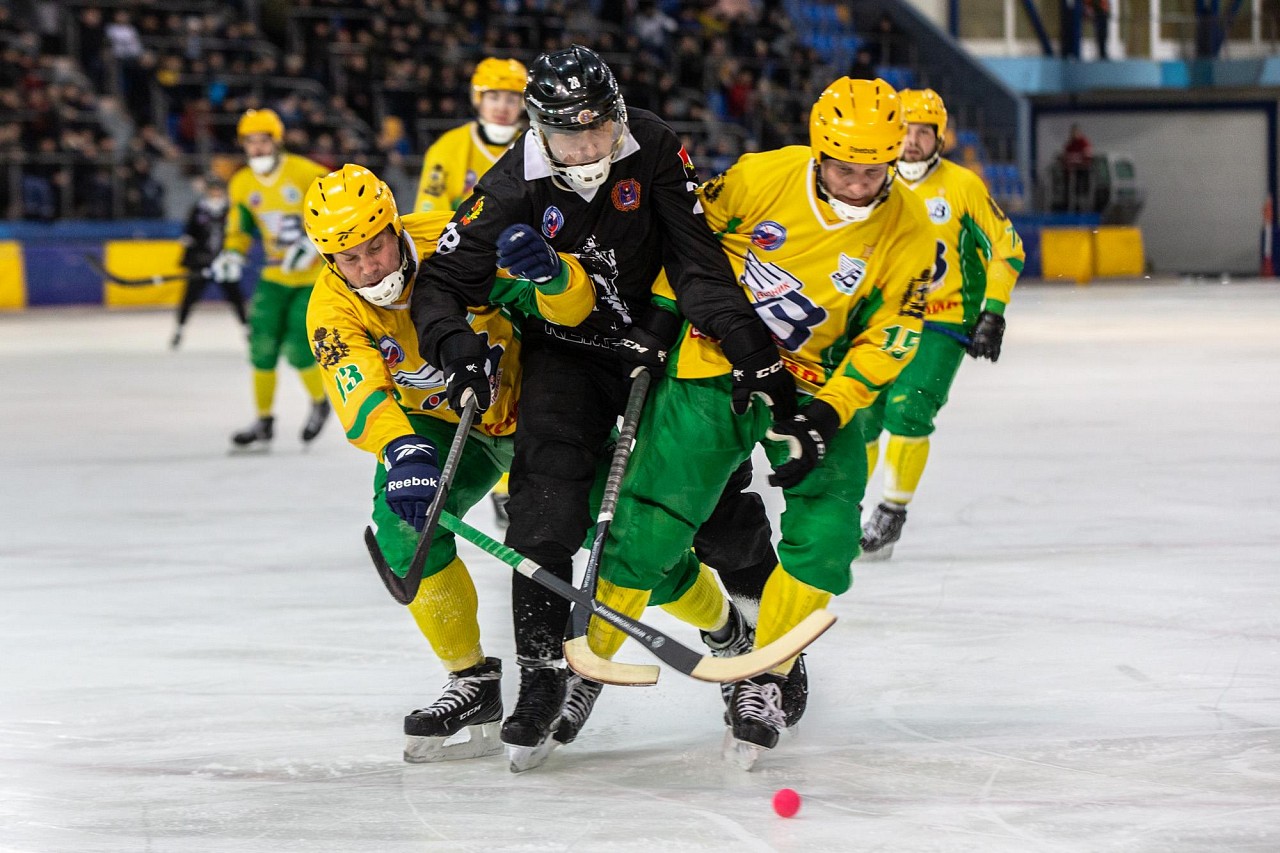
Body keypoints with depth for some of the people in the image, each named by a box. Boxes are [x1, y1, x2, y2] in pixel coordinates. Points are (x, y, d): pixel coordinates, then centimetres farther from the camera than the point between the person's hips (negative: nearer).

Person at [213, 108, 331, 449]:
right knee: (262, 346, -5)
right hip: (276, 276, 5)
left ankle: (320, 402, 17)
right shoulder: (241, 184, 3)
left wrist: (314, 241, -26)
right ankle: (264, 421, 9)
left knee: (298, 349, -12)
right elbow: (239, 226, 16)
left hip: (316, 274, -5)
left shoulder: (306, 173, -15)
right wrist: (232, 254, -4)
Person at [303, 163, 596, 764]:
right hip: (438, 423, 2)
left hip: (530, 402, -2)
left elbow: (574, 308, -28)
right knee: (403, 522, -23)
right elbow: (362, 396, -37)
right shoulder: (334, 308, -20)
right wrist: (403, 449, -57)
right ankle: (473, 680, -8)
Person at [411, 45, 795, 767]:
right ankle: (542, 674, -7)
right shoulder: (515, 187, -20)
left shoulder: (653, 148, -18)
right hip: (564, 353, -1)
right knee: (546, 511, -16)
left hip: (660, 338, 1)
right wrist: (459, 348, -34)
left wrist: (754, 348, -23)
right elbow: (442, 282, -16)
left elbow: (699, 261, -16)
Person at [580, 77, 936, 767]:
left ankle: (762, 680, 5)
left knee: (826, 536, -14)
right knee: (652, 528, -9)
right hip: (715, 369, -2)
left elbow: (886, 341, -8)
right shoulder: (763, 178, -15)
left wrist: (827, 414, -19)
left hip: (821, 382, 2)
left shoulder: (907, 233, -11)